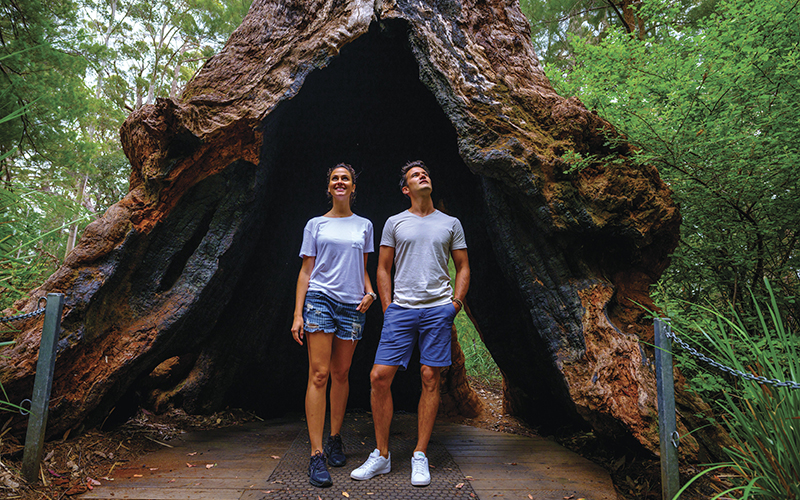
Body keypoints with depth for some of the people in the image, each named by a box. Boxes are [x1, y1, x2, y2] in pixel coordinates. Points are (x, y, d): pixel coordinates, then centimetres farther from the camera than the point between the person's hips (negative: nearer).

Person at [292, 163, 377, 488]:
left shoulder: (364, 226, 14)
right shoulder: (315, 225, 9)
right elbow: (306, 270, 5)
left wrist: (369, 292, 0)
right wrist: (298, 314, -2)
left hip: (352, 305, 2)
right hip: (320, 299, -2)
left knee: (341, 374, 8)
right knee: (319, 374, -10)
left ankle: (335, 440, 23)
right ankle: (317, 456, -8)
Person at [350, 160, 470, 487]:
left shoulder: (450, 224, 13)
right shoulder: (394, 223, 12)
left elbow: (463, 268, 14)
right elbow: (383, 269, 12)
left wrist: (455, 303, 2)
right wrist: (388, 309, 4)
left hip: (438, 309, 0)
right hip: (400, 309, 0)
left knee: (430, 379, 0)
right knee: (380, 376, -6)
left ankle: (420, 457, 13)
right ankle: (381, 456, 10)